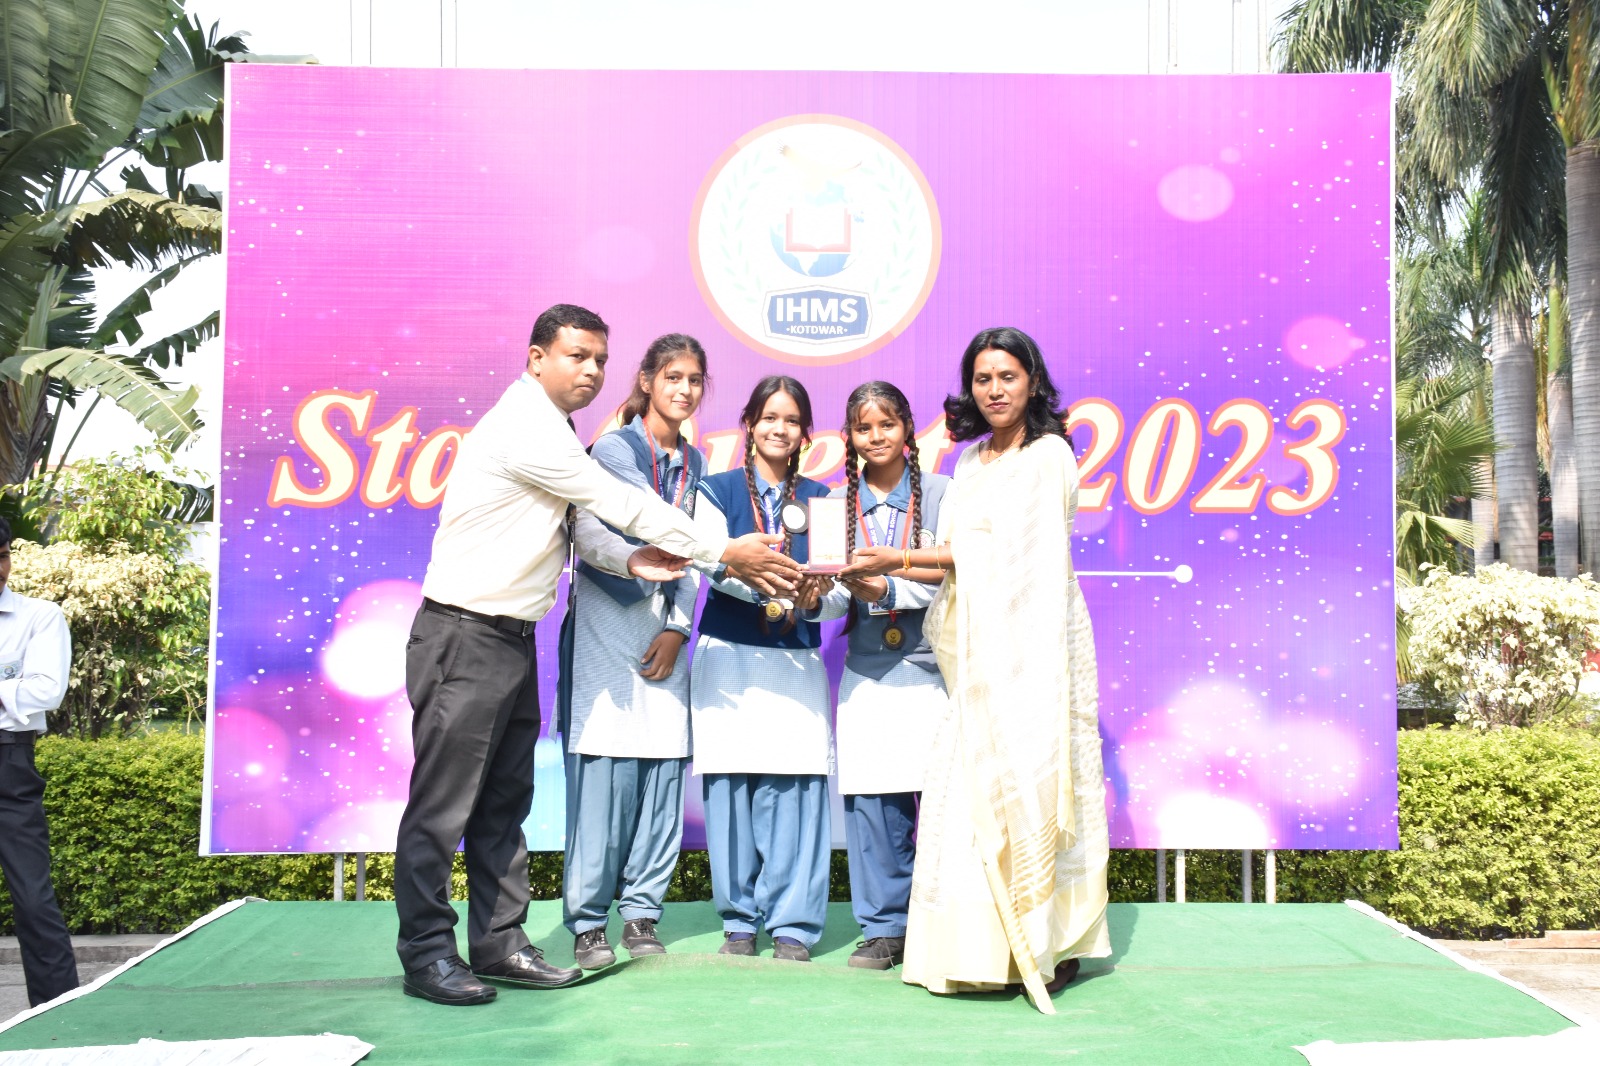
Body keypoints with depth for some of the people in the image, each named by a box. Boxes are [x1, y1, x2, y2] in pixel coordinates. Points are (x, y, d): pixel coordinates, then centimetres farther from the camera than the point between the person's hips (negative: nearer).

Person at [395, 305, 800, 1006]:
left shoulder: (550, 433, 15)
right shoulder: (524, 428, -16)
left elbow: (574, 530, 16)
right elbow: (621, 503, -17)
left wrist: (628, 562, -4)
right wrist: (725, 551, -13)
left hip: (512, 639, 10)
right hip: (464, 637, -10)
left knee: (504, 800, 12)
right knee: (444, 802, -2)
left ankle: (498, 943, 20)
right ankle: (426, 954, 6)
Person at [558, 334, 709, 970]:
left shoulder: (693, 461, 16)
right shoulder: (614, 447, -2)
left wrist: (677, 627, 0)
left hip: (664, 629, 6)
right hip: (607, 624, -5)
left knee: (663, 770, 3)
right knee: (605, 771, -8)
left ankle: (641, 913, 13)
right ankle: (588, 921, 2)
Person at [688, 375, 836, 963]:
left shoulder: (819, 499, 12)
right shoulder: (718, 490, 6)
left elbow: (832, 584, 4)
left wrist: (814, 595, -19)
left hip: (796, 658, 1)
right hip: (729, 655, -1)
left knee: (794, 790, -5)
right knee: (731, 787, -2)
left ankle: (792, 925, 4)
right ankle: (739, 920, 11)